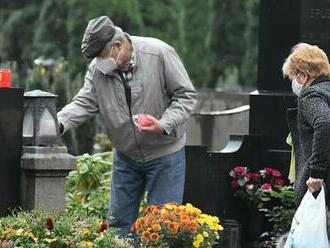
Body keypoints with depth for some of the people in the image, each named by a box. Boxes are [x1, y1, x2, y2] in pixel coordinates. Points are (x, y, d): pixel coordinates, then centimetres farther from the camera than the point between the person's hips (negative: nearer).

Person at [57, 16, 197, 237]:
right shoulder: (98, 67, -6)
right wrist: (58, 123, -32)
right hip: (126, 156, 5)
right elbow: (84, 103, -12)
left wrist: (164, 125, -27)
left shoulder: (160, 54, -18)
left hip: (165, 154, -4)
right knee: (119, 221, 10)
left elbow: (186, 95, -13)